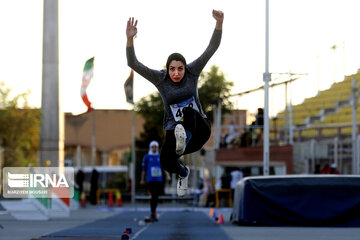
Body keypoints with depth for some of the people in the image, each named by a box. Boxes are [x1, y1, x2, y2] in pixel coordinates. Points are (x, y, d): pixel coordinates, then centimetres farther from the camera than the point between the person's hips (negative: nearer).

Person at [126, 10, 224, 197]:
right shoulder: (160, 78, -5)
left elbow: (211, 49, -11)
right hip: (174, 130, 1)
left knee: (189, 111, -32)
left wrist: (219, 23, -27)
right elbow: (133, 64, -16)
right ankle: (183, 173, 11)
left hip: (199, 129, -1)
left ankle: (184, 140, -55)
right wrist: (129, 38, -31)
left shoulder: (192, 72, -3)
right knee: (166, 161, -21)